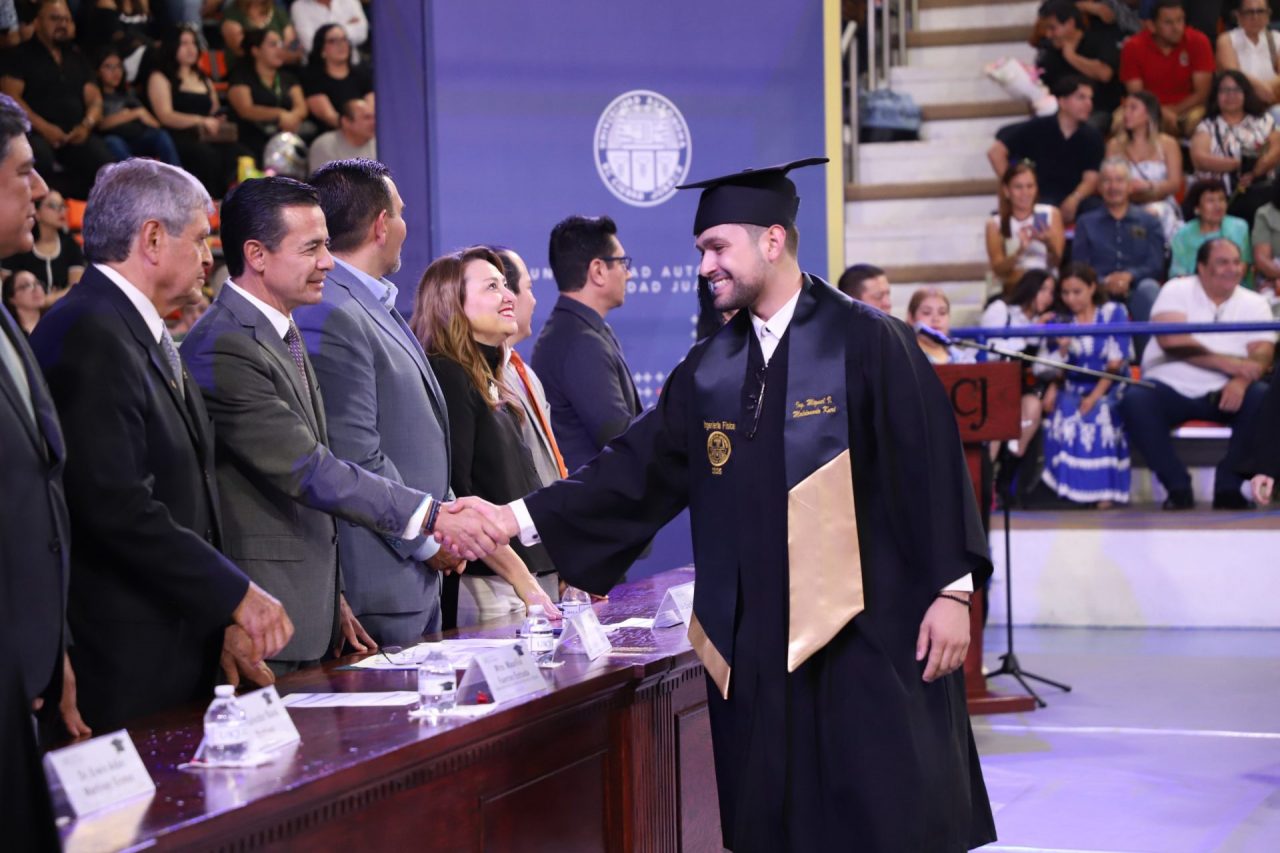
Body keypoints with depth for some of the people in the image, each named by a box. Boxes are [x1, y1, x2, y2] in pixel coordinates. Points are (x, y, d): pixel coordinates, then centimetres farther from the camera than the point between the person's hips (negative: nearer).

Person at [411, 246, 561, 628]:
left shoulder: (489, 382, 18)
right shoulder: (446, 377, -9)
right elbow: (455, 496, -16)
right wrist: (523, 580, -18)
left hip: (529, 577, 9)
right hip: (490, 588, -9)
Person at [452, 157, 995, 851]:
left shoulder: (866, 343, -5)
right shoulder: (708, 370, 11)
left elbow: (930, 464, -7)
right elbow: (638, 470, 7)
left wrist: (950, 589, -10)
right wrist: (524, 517, -2)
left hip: (870, 631, -5)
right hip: (757, 639, 5)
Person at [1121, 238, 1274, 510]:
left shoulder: (1254, 303, 10)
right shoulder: (1176, 291, 3)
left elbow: (1262, 353, -5)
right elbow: (1171, 341, -13)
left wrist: (1241, 380, -28)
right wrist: (1225, 363, -21)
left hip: (1222, 394, 1)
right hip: (1171, 390, -1)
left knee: (1263, 399, -29)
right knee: (1134, 401, -31)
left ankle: (1229, 486, -19)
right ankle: (1178, 487, -21)